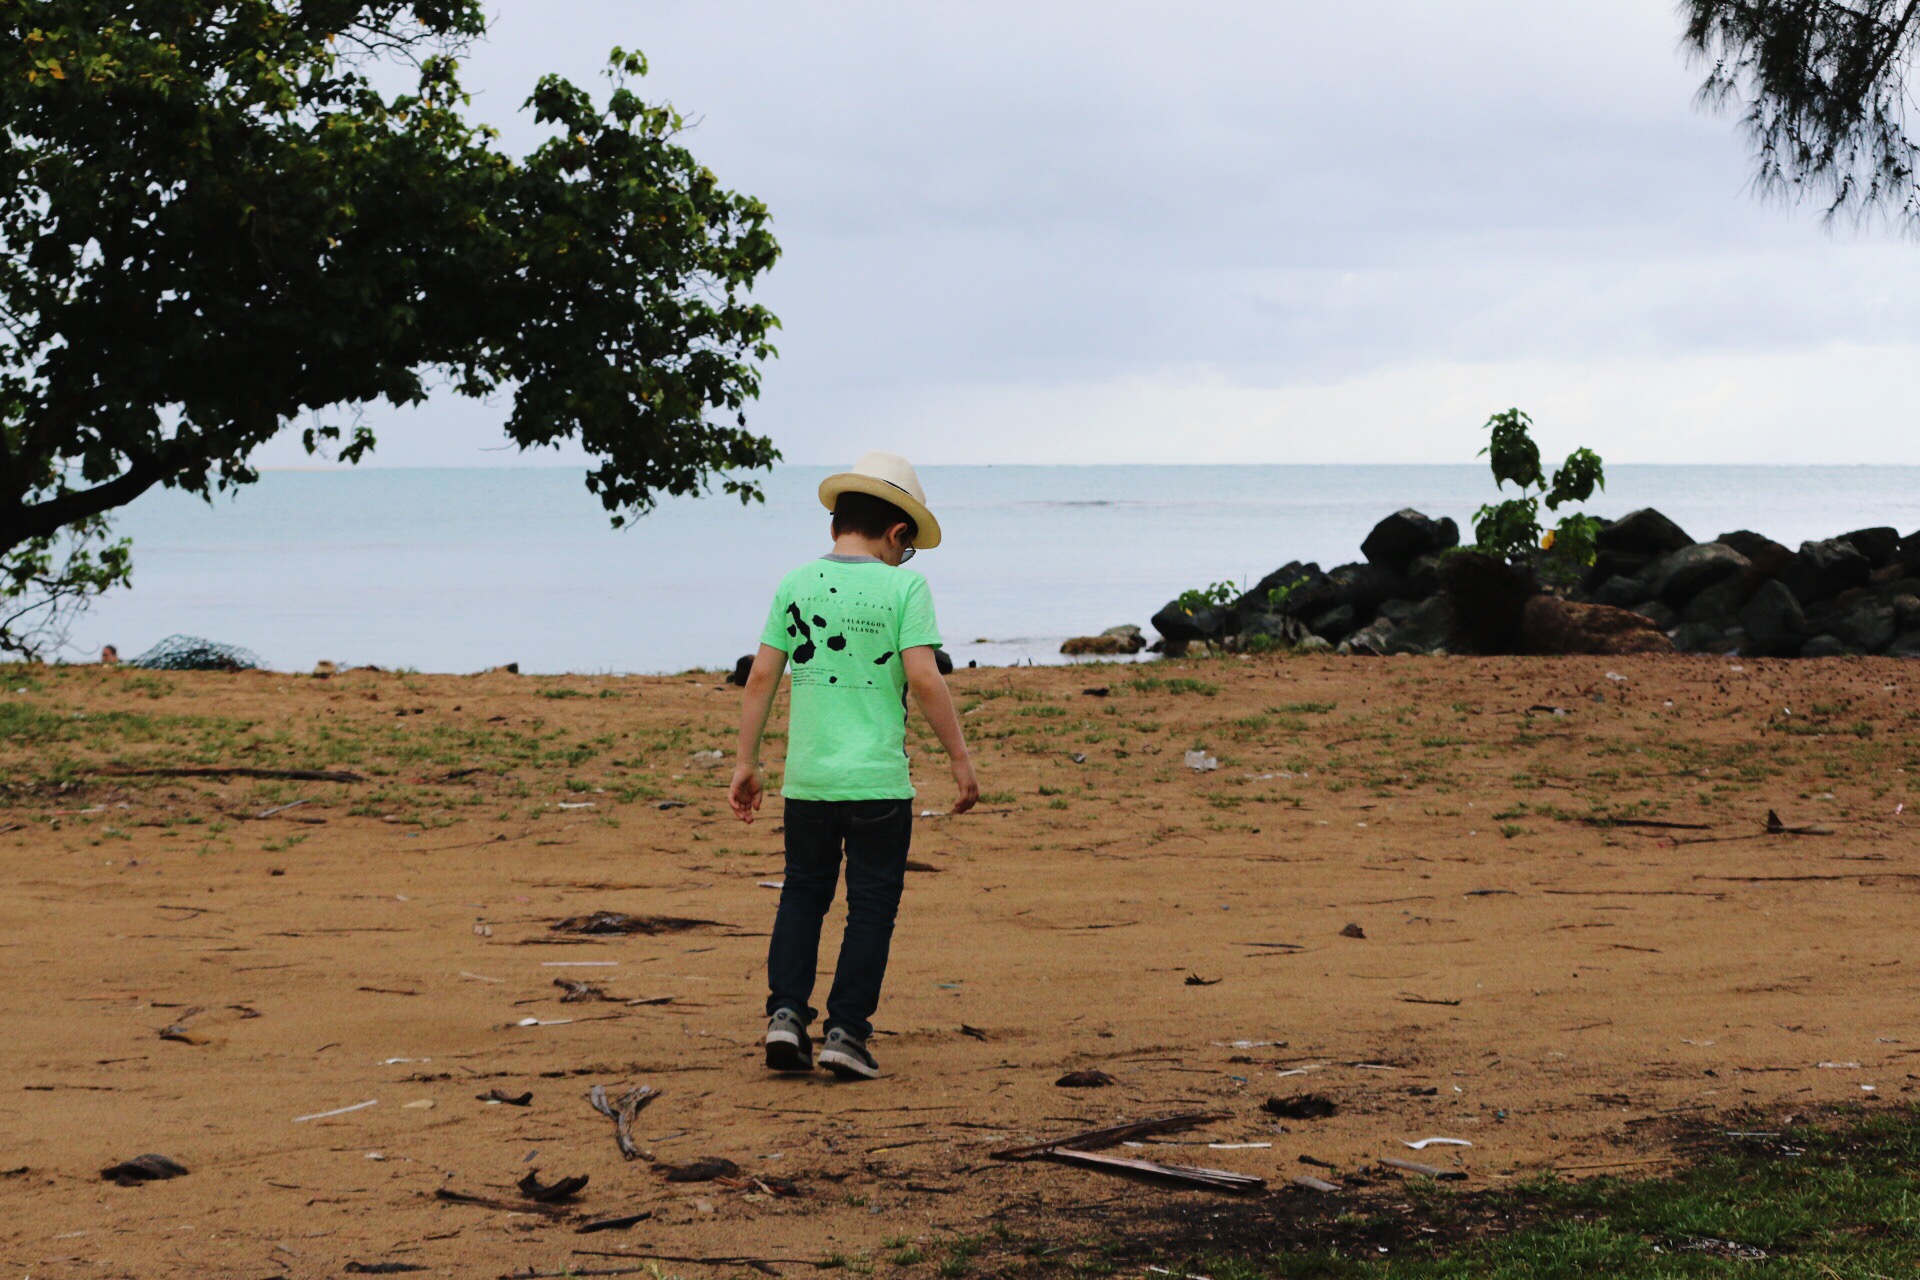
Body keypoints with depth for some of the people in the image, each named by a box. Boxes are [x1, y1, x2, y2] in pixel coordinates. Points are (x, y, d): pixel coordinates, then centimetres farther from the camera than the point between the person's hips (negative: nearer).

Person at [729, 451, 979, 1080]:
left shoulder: (794, 585, 3)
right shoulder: (903, 587, -7)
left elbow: (762, 677, 2)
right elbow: (924, 679, -13)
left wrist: (746, 762, 9)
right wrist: (960, 759, -5)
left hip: (808, 779, 4)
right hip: (879, 780, -3)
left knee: (803, 893, 19)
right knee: (871, 907, 8)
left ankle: (786, 1014, 6)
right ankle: (845, 1033, 5)